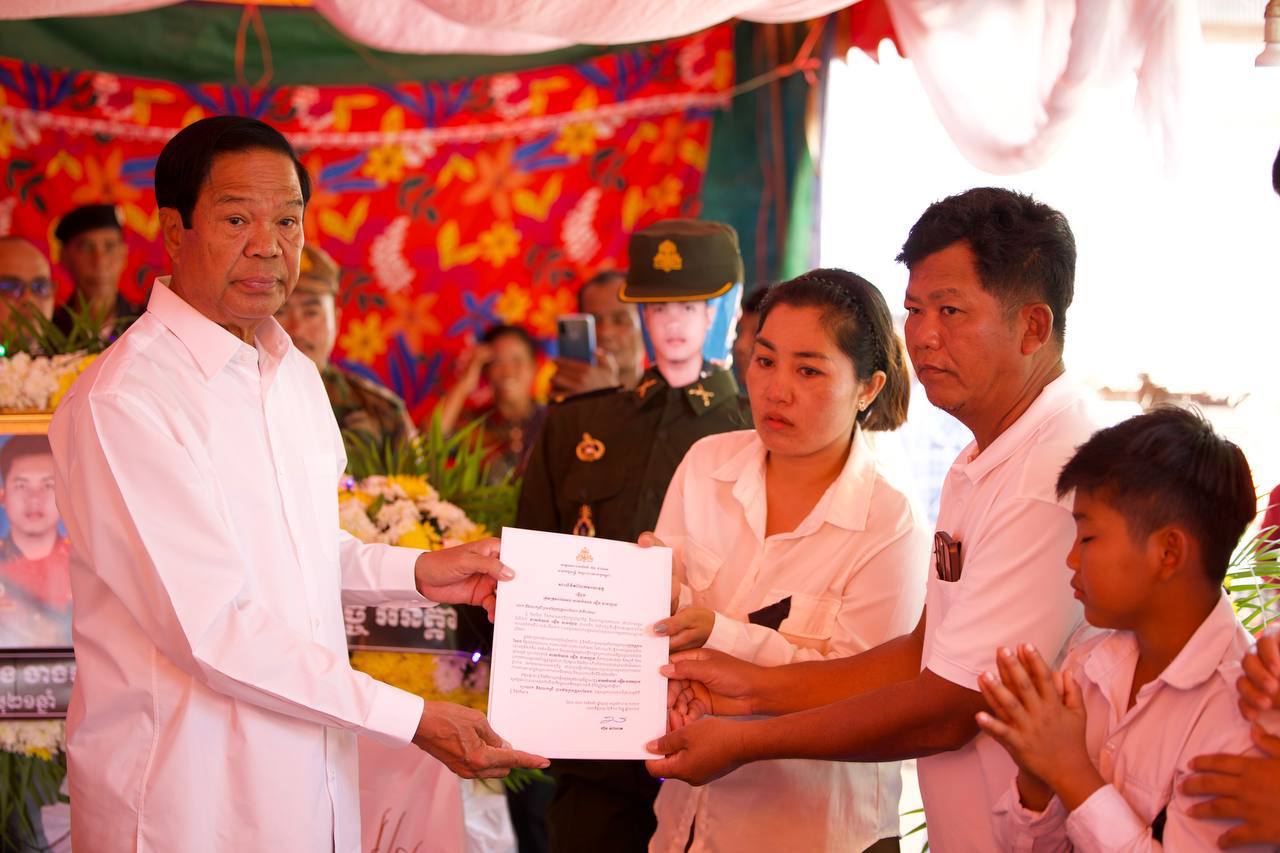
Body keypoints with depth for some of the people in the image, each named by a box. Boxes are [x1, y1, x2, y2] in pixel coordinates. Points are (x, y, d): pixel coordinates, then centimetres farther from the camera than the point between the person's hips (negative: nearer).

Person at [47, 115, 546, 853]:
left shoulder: (295, 374, 11)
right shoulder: (123, 402, -18)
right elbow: (213, 628, -22)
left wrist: (417, 572, 6)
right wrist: (416, 721, -22)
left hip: (312, 785, 8)